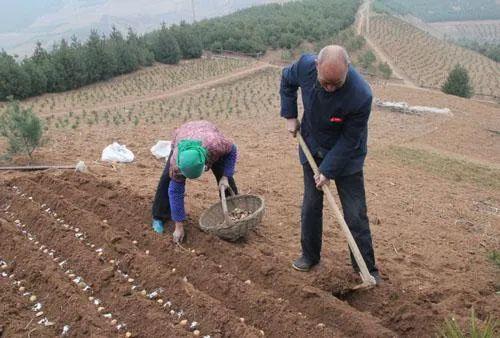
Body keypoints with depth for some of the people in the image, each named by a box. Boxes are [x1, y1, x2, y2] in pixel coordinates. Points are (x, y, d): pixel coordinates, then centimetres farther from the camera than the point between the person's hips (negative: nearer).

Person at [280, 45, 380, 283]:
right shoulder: (305, 65, -23)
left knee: (355, 214, 1)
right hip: (312, 149, 4)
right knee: (310, 206, 11)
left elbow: (349, 141, -22)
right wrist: (290, 116, -1)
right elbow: (287, 80, 2)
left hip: (346, 156, -3)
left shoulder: (361, 96, -35)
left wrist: (328, 170, -19)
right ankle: (310, 255, 29)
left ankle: (366, 268, 17)